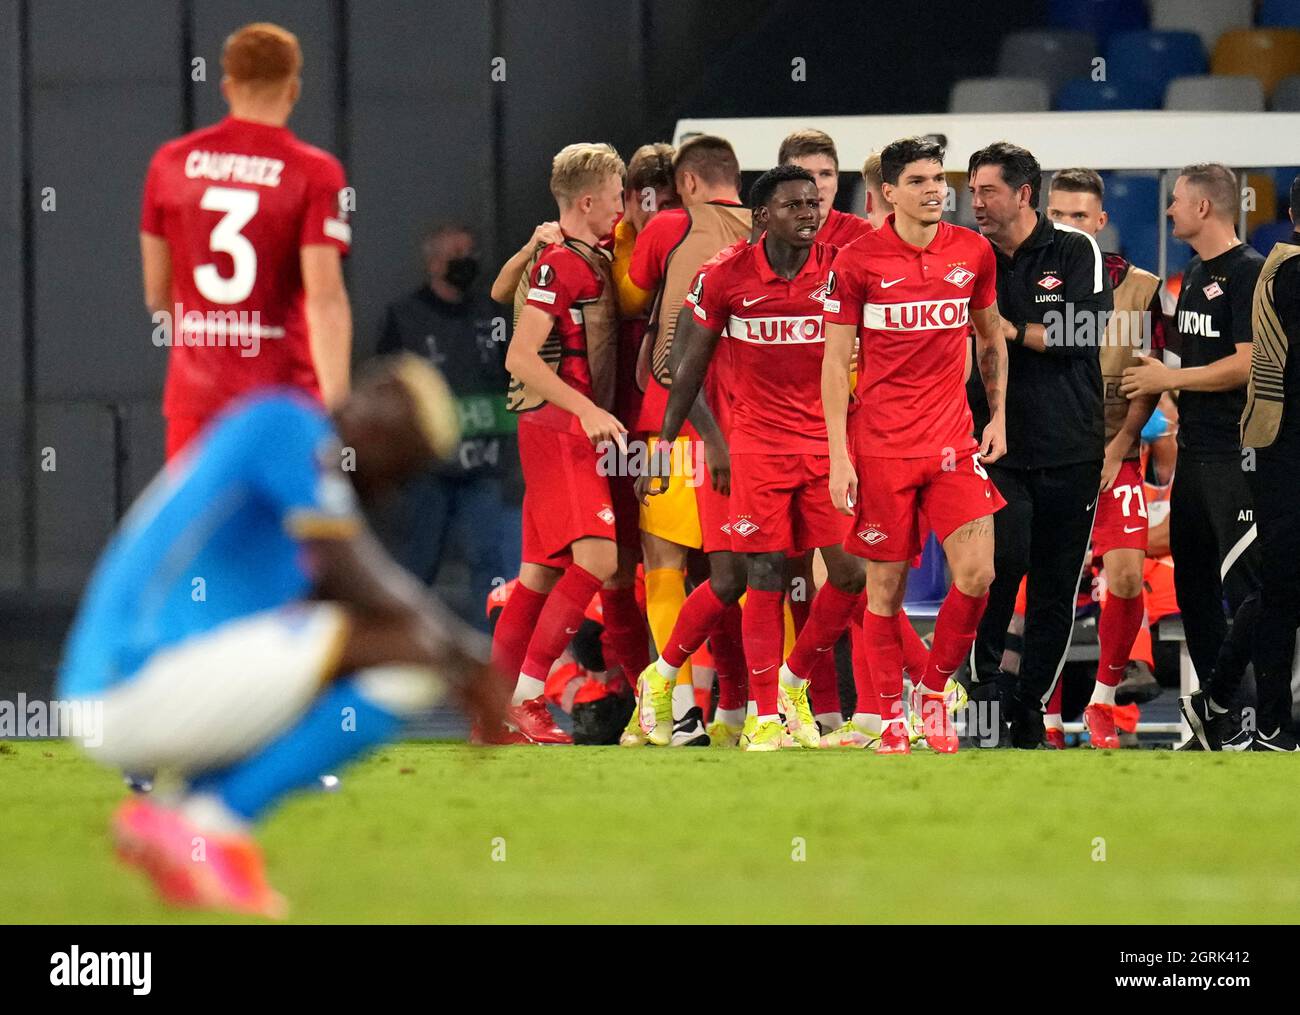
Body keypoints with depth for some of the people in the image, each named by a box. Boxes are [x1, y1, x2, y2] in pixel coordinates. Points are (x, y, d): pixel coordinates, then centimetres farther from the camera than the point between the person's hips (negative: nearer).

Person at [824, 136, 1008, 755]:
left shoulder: (973, 252, 5)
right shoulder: (857, 262, -4)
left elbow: (990, 337, 20)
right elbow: (835, 363, -1)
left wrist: (999, 414, 12)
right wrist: (838, 456, -6)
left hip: (953, 443, 2)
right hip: (881, 446, -2)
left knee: (976, 573, -10)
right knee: (886, 584, 1)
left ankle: (936, 690, 11)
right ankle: (890, 714, 13)